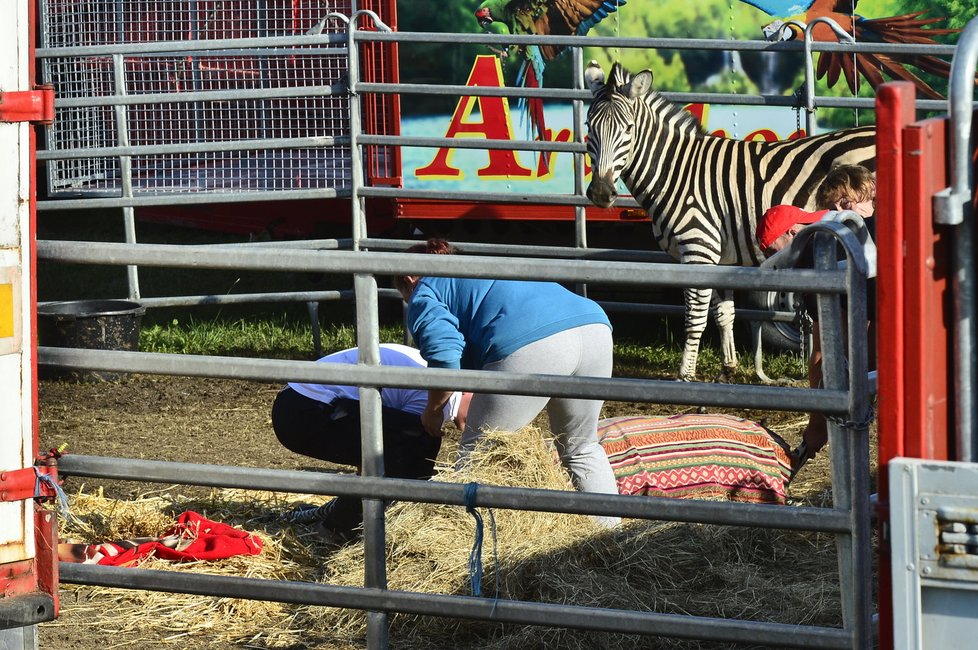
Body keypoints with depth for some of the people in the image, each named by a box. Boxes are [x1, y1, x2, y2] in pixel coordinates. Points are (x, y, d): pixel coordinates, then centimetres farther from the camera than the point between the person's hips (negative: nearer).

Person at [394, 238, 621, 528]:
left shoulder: (424, 295, 18)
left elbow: (444, 357, -1)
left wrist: (432, 412, 14)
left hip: (530, 345, -8)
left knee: (475, 454, 6)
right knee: (581, 449, 27)